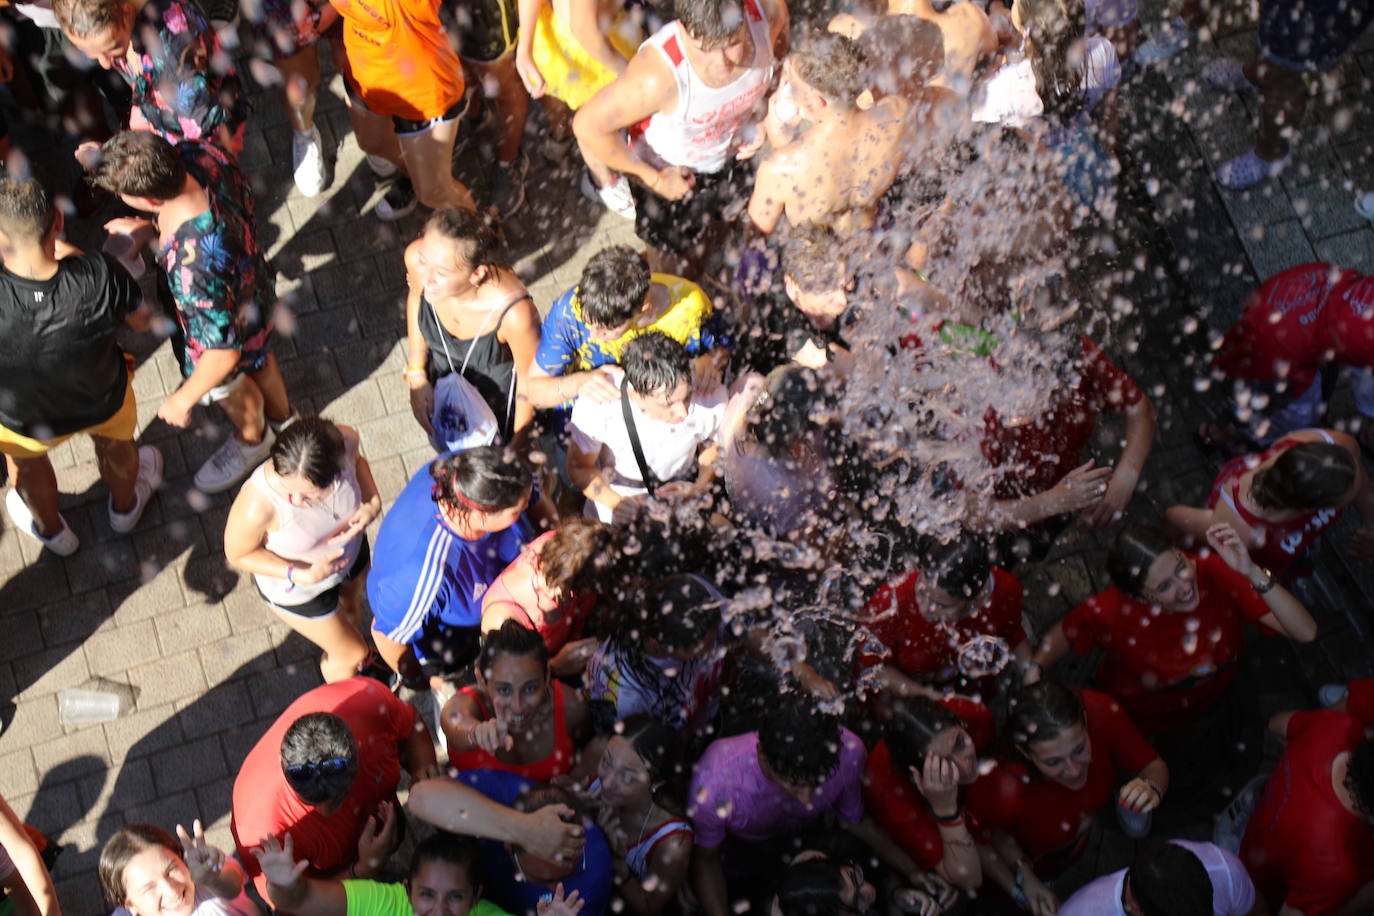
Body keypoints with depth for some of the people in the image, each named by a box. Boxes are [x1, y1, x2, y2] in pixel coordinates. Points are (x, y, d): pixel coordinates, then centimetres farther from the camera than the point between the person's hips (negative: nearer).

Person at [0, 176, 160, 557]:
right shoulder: (99, 275, -39)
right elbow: (141, 320, -16)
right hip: (104, 402, 1)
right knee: (114, 441, 38)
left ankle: (50, 529, 66)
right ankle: (124, 506, 69)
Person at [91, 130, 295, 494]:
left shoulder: (192, 266, -50)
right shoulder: (197, 153, -30)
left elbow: (224, 352, -36)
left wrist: (184, 399, -18)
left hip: (232, 326, -6)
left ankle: (252, 441, 65)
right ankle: (280, 415, 70)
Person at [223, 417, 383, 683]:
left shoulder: (344, 440, -35)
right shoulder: (256, 505, -45)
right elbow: (238, 554, -23)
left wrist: (372, 503, -26)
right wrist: (302, 576, -33)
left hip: (351, 550, 4)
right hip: (296, 588, -4)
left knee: (353, 606, 36)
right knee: (350, 654, 20)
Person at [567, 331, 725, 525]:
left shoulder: (711, 396, -24)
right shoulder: (595, 406, -29)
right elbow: (579, 467, -10)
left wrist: (700, 487, -17)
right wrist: (615, 502, -28)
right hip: (616, 493, 0)